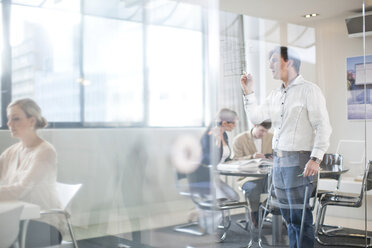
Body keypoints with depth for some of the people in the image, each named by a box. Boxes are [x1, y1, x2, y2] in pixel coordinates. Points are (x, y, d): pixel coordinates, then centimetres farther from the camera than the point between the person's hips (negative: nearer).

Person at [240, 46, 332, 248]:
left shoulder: (308, 90, -6)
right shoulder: (275, 95, 17)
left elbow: (323, 127, -11)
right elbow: (255, 117, 17)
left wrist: (315, 158, -18)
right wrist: (248, 92, 9)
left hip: (299, 161, -7)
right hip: (278, 160, 7)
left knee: (300, 218, -5)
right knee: (288, 217, 13)